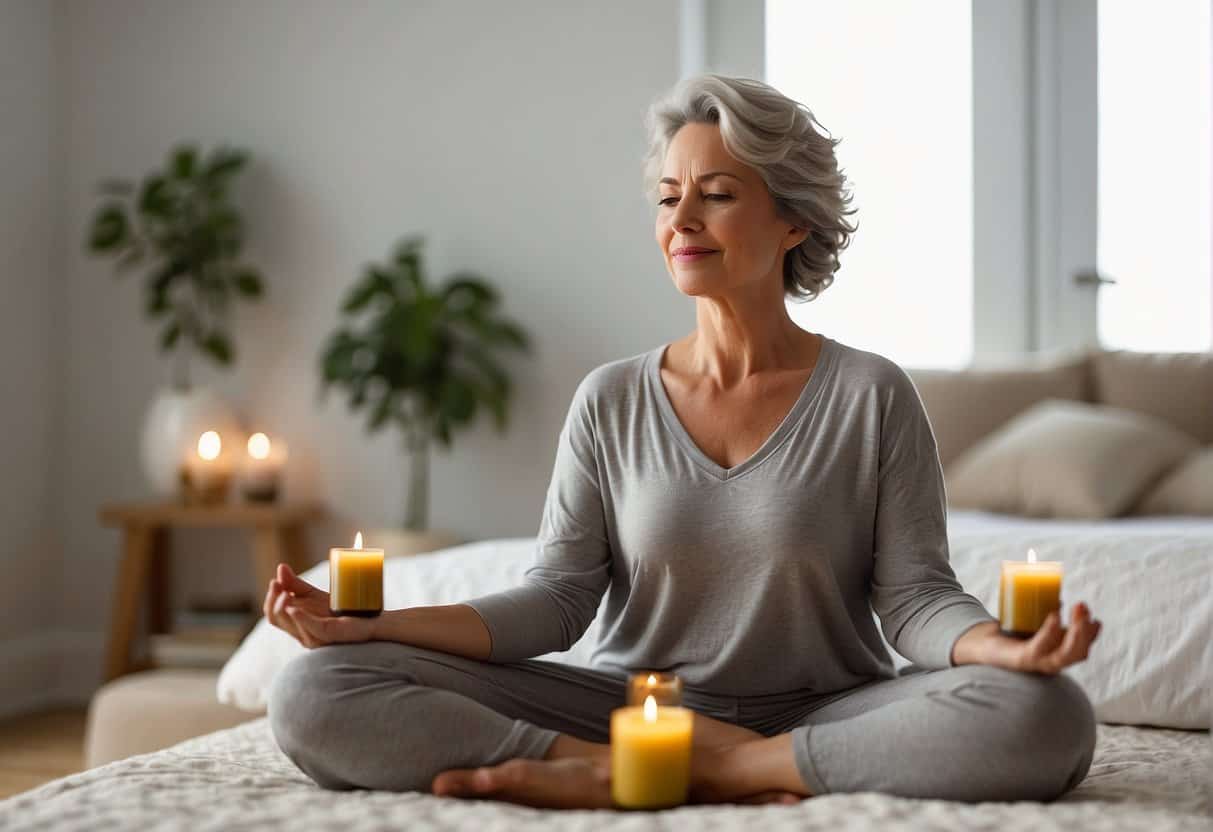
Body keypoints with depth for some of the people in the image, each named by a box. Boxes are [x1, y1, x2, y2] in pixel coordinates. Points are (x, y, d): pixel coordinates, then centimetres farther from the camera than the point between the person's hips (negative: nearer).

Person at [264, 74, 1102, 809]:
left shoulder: (873, 397, 0)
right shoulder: (610, 401, 5)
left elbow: (915, 595, -5)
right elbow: (559, 596, 0)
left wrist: (1002, 646, -28)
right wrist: (376, 625, -14)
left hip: (826, 716, -1)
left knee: (1047, 716, -32)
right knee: (318, 695, -18)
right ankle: (726, 782, -21)